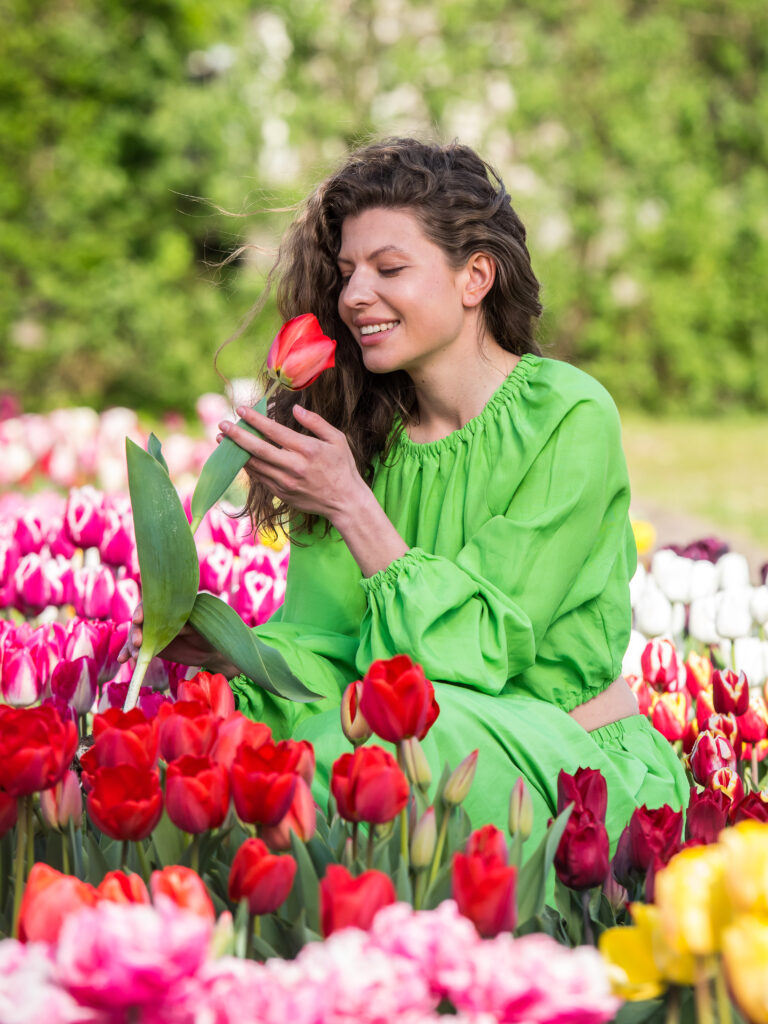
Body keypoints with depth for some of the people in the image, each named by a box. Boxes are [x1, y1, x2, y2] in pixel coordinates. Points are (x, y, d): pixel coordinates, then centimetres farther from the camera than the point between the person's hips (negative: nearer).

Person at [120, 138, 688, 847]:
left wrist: (351, 505, -21)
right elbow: (327, 649, -1)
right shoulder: (367, 431, 5)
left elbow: (483, 649, -17)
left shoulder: (568, 419, -13)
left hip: (582, 769, -4)